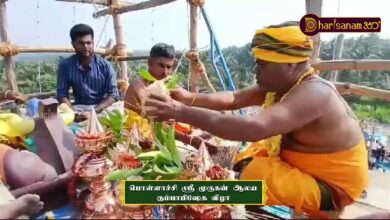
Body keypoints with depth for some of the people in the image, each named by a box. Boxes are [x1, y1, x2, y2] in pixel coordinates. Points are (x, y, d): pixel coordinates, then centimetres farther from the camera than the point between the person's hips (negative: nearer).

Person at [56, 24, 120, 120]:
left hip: (102, 108, 0)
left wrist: (95, 111, -25)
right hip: (79, 108, 0)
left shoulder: (105, 65, -7)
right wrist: (73, 112, -24)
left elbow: (113, 94, -10)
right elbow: (62, 94, -4)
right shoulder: (65, 66, -4)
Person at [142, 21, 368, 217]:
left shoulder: (313, 93, -32)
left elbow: (254, 128, -46)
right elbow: (234, 98, -7)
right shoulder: (282, 83, -4)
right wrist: (190, 98, -22)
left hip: (331, 187, -8)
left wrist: (184, 114, -44)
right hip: (301, 164, 9)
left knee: (254, 173, -26)